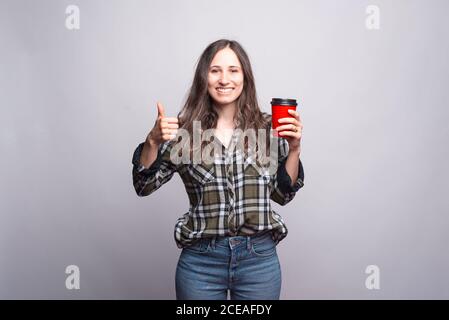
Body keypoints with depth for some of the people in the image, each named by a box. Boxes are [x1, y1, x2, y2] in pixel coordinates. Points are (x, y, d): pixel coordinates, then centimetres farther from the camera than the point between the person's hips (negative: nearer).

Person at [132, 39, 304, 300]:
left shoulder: (268, 128, -1)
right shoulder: (184, 130, -3)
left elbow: (283, 194, 6)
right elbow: (144, 186, 0)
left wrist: (294, 149, -8)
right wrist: (153, 141, -15)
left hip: (259, 259, 1)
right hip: (200, 261, 0)